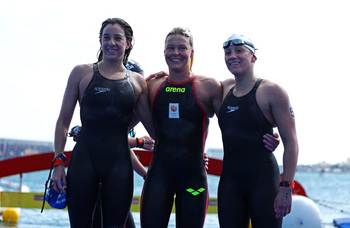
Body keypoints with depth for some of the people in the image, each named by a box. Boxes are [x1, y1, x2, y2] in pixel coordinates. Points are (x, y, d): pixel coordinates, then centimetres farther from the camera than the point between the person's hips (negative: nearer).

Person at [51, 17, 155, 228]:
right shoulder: (82, 73, 5)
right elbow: (64, 120, 5)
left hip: (119, 163, 2)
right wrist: (58, 162, -1)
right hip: (85, 158, -1)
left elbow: (153, 126, 13)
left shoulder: (137, 82, 9)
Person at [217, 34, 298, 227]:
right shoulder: (225, 89, 11)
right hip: (230, 180, 5)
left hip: (263, 178, -5)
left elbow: (290, 141, -9)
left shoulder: (271, 91, -6)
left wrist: (286, 187, -16)